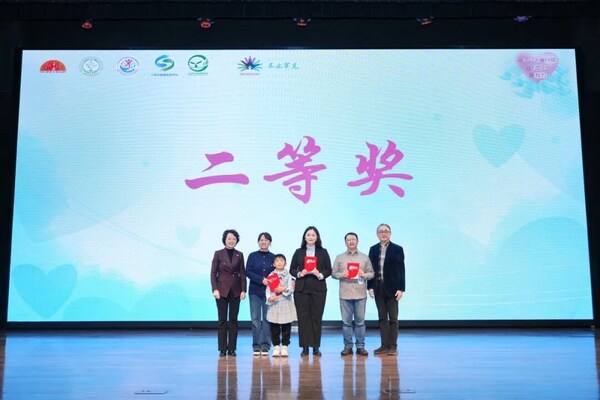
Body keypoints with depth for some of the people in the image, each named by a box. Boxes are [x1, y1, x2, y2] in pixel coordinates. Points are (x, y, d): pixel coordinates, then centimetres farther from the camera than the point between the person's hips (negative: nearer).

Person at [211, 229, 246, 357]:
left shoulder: (239, 255, 6)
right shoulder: (218, 254, 0)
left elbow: (242, 273, 6)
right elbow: (213, 273, -2)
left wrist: (243, 290, -1)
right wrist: (215, 289, -11)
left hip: (235, 290, 2)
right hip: (222, 290, -2)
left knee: (234, 319, 4)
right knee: (222, 320, 1)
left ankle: (232, 348, 10)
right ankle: (222, 349, 7)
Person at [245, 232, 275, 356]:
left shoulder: (273, 257, 6)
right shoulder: (252, 256, 4)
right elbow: (248, 272, -3)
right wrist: (262, 280, -15)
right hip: (255, 291, 0)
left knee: (267, 318, 1)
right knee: (255, 318, -1)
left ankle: (265, 346, 8)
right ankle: (256, 346, 6)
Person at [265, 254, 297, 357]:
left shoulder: (288, 276, 2)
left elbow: (291, 289, -2)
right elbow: (268, 289, 0)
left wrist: (284, 289, -20)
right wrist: (269, 298, -16)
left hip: (286, 303, -1)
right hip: (274, 303, 1)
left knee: (286, 327, 3)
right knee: (274, 328, 4)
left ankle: (284, 347, 11)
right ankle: (276, 347, 13)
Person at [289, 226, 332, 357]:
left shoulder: (323, 252, 8)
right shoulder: (299, 252, 9)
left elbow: (329, 270, 6)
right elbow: (292, 269, 8)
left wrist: (320, 274, -12)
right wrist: (299, 274, -11)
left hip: (318, 288, 0)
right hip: (301, 288, 0)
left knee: (317, 317, -1)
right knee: (303, 317, -1)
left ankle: (316, 347, 8)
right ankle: (305, 347, 6)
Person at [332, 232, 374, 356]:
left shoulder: (364, 257, 9)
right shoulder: (339, 258, 9)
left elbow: (371, 273, 8)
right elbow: (334, 273, 8)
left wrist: (364, 275, -12)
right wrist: (341, 274, -12)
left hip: (360, 294, 0)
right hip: (345, 294, 0)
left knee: (360, 321, 2)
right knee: (346, 321, 3)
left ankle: (360, 346, 11)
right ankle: (347, 346, 11)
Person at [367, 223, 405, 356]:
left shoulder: (397, 249, -1)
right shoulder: (373, 249, 9)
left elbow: (400, 269, -5)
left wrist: (400, 288, -11)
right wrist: (370, 287, -1)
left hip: (392, 288, -3)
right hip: (378, 288, 4)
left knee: (393, 318, 1)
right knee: (382, 318, 8)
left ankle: (393, 346, 6)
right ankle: (384, 345, 13)